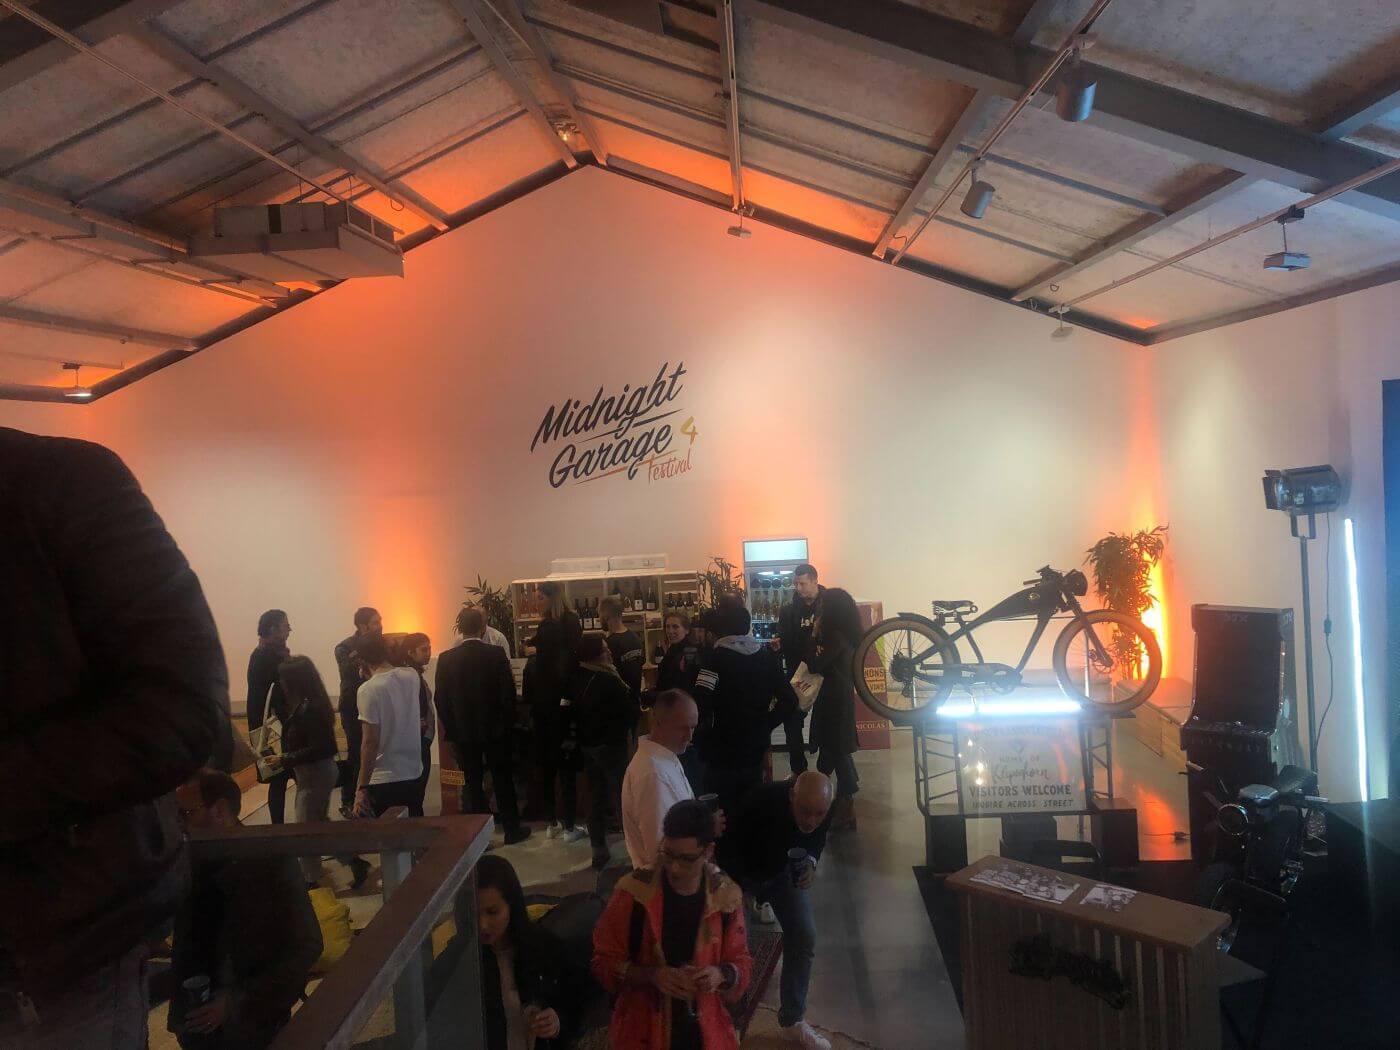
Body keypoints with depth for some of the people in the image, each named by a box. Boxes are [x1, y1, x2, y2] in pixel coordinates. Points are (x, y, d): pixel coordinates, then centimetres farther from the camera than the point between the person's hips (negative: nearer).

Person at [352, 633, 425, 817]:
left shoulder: (369, 689, -16)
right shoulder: (412, 676, -1)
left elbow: (370, 742, -17)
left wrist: (362, 787, -12)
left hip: (382, 780, -6)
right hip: (413, 774, 6)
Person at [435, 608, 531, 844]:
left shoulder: (446, 659, -6)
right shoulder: (496, 654, -12)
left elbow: (441, 700, -2)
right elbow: (509, 693, -11)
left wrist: (450, 730, 8)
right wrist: (508, 723, 3)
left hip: (462, 731, 1)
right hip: (495, 728, -1)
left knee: (472, 782, 10)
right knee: (503, 779, 11)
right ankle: (512, 829, 20)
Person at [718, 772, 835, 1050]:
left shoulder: (822, 809, -26)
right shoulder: (763, 800, -42)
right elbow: (728, 846, -29)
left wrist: (811, 862, -21)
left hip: (783, 870, 4)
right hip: (742, 871, -4)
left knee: (804, 938, -1)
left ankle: (792, 1021, 18)